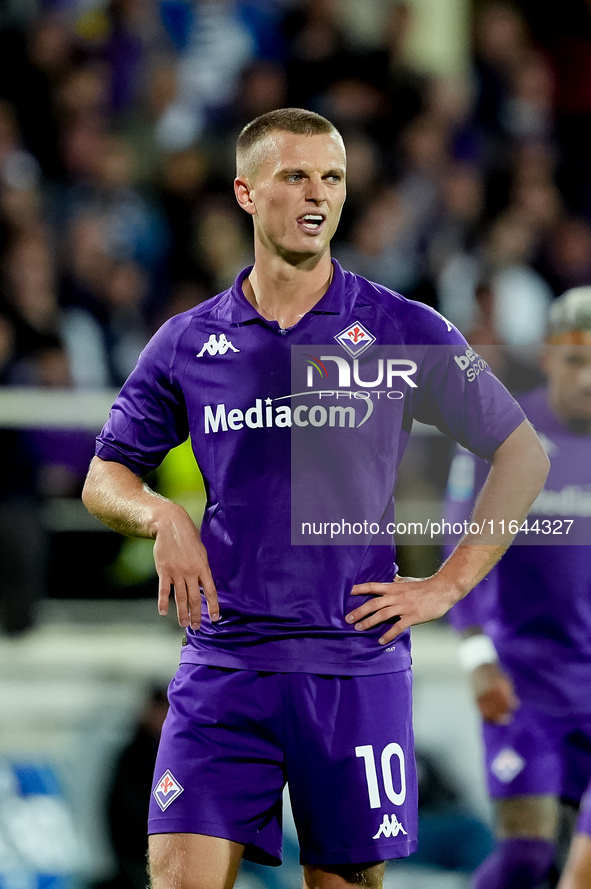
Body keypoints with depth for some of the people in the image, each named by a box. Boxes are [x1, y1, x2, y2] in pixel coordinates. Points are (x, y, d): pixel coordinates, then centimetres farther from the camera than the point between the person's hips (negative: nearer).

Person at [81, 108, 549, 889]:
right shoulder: (189, 343, 8)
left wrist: (447, 587, 1)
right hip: (223, 665, 1)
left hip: (356, 669, -1)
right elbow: (105, 478, 16)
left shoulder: (406, 334, 2)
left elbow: (523, 456, 8)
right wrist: (162, 516, -6)